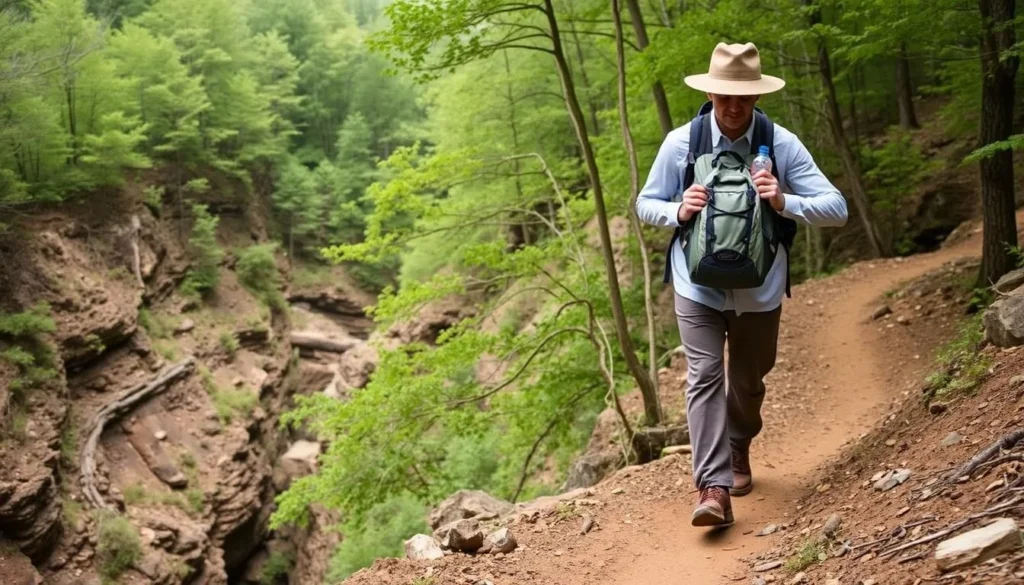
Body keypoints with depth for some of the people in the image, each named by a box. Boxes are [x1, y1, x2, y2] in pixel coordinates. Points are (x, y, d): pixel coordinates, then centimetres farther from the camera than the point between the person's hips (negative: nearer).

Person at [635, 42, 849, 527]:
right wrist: (679, 211, -18)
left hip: (760, 288, 1)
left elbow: (836, 208, -10)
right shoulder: (680, 143, -8)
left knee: (748, 381, 16)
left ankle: (738, 452, 45)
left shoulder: (782, 145, -11)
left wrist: (784, 203, -28)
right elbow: (645, 205, 3)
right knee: (704, 376, -15)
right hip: (698, 286, -1)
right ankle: (714, 488, -16)